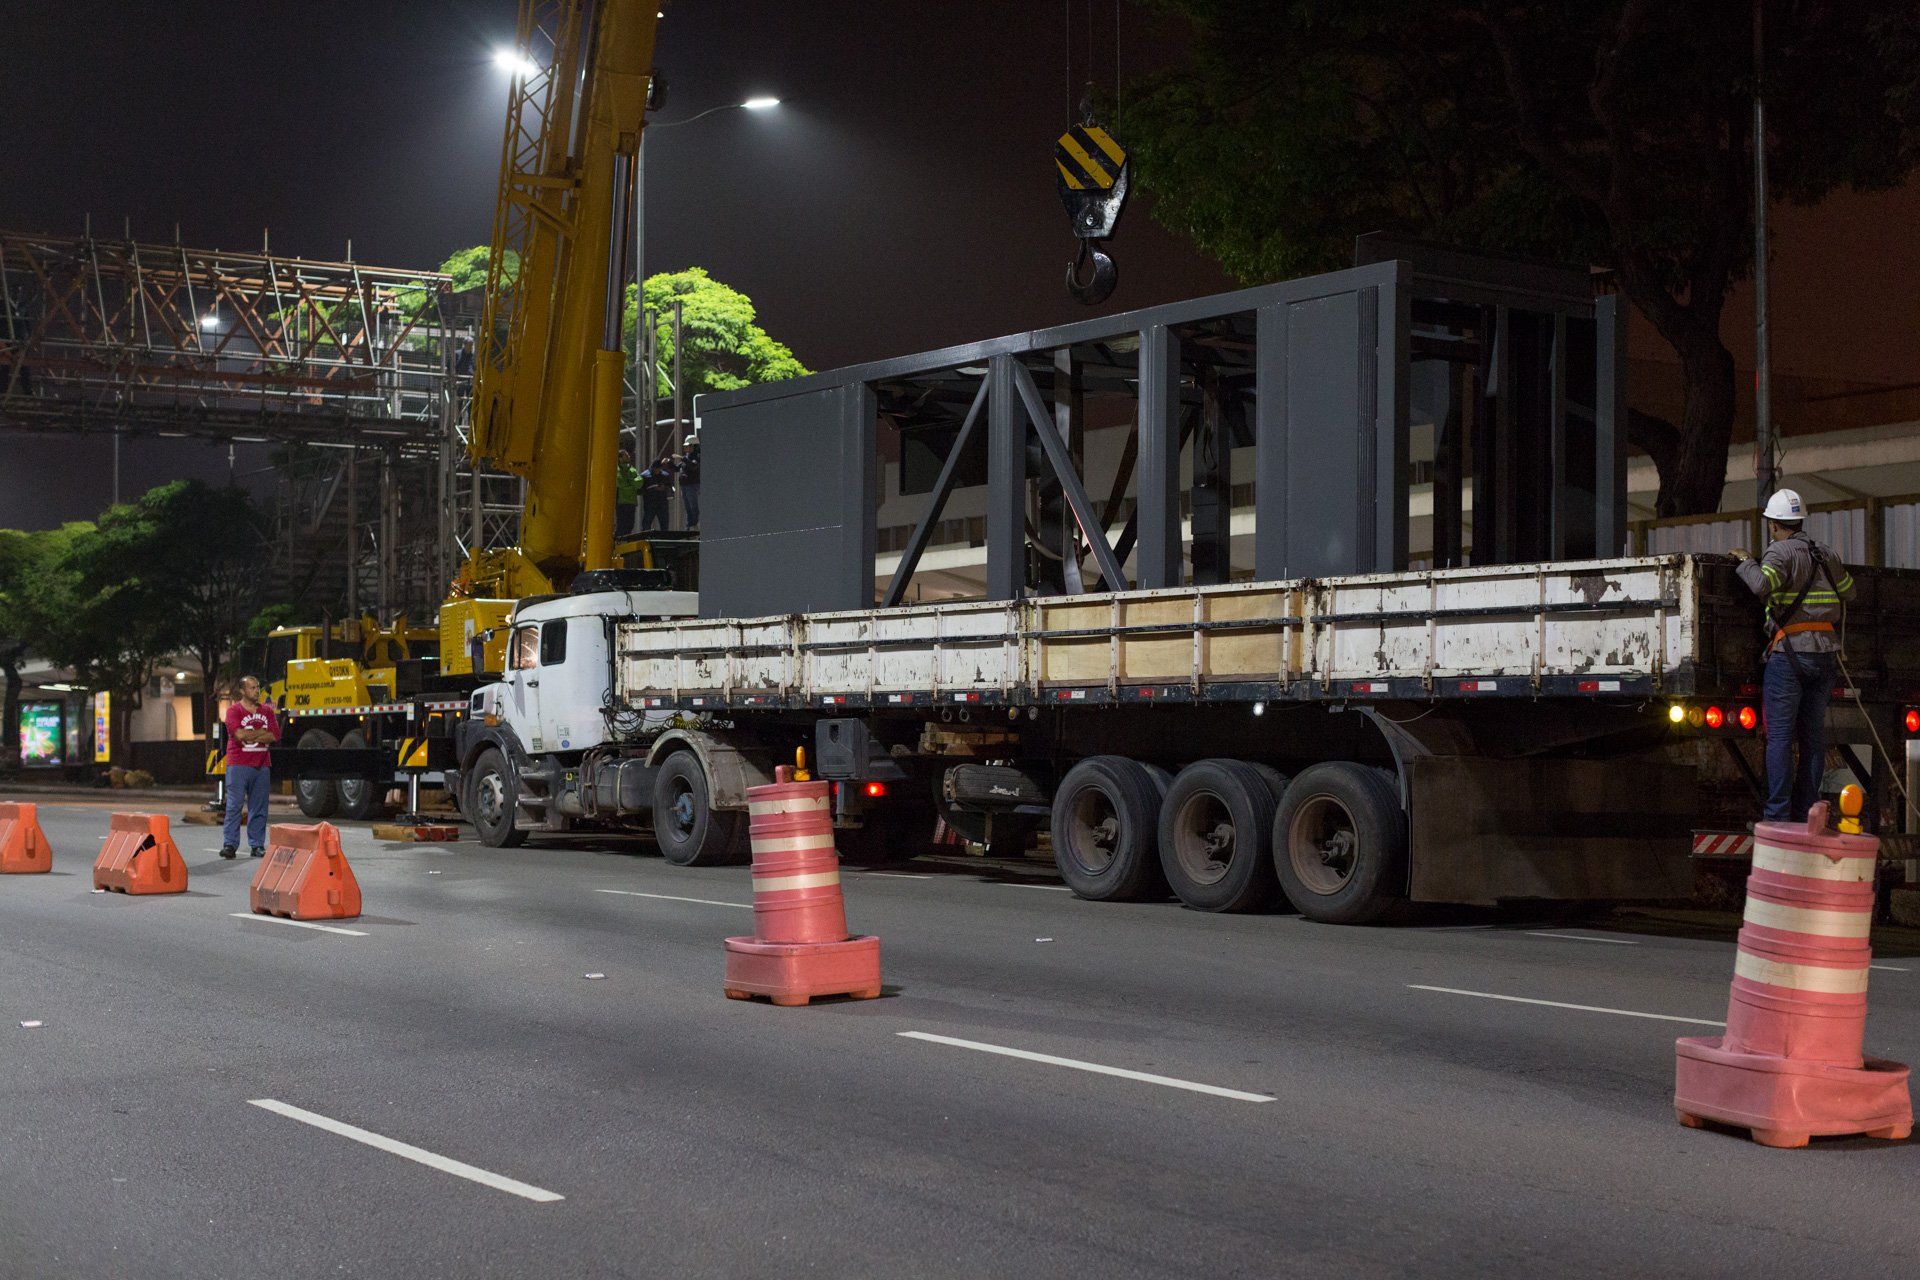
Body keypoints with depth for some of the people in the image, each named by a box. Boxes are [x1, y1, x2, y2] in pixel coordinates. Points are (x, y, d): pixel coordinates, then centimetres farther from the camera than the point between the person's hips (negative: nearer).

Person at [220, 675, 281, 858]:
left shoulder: (267, 711, 12)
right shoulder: (234, 711, -1)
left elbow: (275, 736, 0)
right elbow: (240, 734, -17)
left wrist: (251, 737, -8)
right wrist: (263, 732, -5)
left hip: (261, 765, 4)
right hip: (238, 765, -4)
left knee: (259, 807, 5)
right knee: (234, 805, -6)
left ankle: (257, 845, 10)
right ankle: (230, 845, -4)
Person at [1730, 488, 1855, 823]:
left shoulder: (1781, 552, -6)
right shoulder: (1826, 555, 14)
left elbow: (1762, 584, -25)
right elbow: (1848, 590, 29)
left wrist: (1746, 562, -7)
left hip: (1790, 650, -6)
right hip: (1825, 651, 6)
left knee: (1780, 736, -5)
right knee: (1813, 736, 7)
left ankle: (1778, 814, -9)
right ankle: (1806, 813, 7)